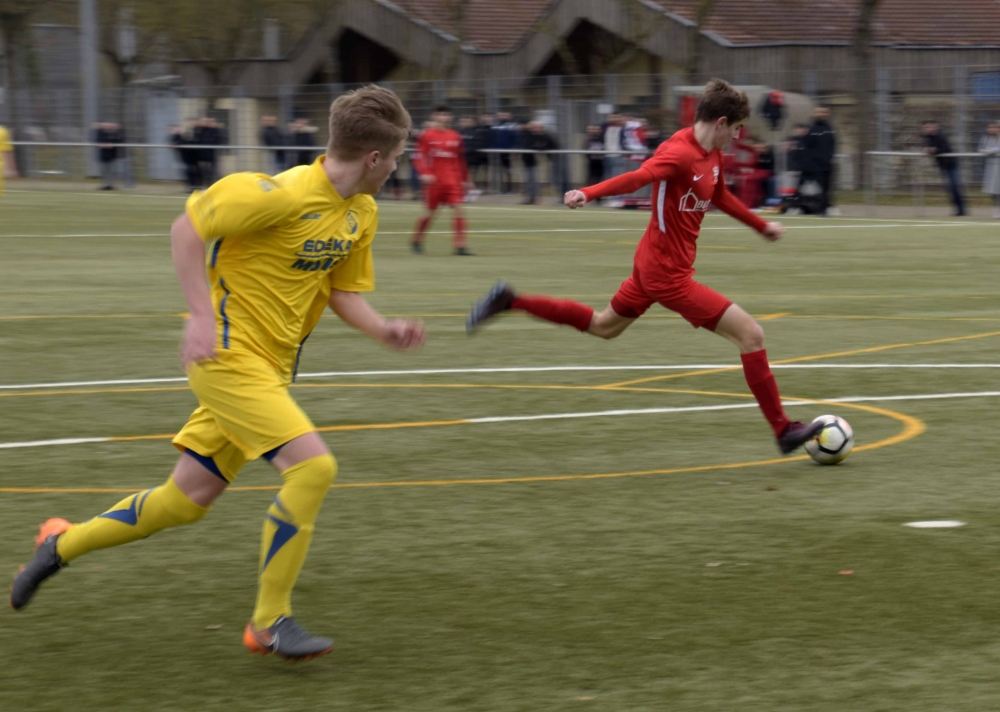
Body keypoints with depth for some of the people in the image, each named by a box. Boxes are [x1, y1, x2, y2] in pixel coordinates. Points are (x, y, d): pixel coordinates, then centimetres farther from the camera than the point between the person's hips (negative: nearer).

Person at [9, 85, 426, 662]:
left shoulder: (363, 213, 6)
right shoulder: (285, 195, -21)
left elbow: (343, 291, 14)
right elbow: (187, 228, -16)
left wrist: (385, 330, -5)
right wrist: (203, 315, -20)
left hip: (270, 368, 9)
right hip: (230, 354, -9)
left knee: (187, 500, 13)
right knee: (313, 465, -20)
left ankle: (63, 544, 33)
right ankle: (270, 623, -11)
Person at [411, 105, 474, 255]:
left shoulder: (455, 137, 8)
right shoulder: (427, 135, -3)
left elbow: (461, 160, 16)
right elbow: (418, 156, -6)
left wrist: (465, 180, 18)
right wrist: (424, 173, -19)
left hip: (452, 181, 3)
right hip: (434, 180, -3)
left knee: (458, 209, -12)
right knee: (430, 212, 6)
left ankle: (460, 245, -10)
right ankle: (416, 241, 29)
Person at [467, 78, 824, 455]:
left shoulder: (713, 155, 6)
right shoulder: (680, 153, -23)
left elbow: (721, 196, 26)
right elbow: (639, 177, -40)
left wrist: (761, 226, 37)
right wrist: (589, 193, -57)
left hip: (654, 264, 10)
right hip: (669, 274, -10)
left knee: (603, 326, 29)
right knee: (751, 334, -9)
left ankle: (509, 301, 28)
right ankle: (784, 431, 1)